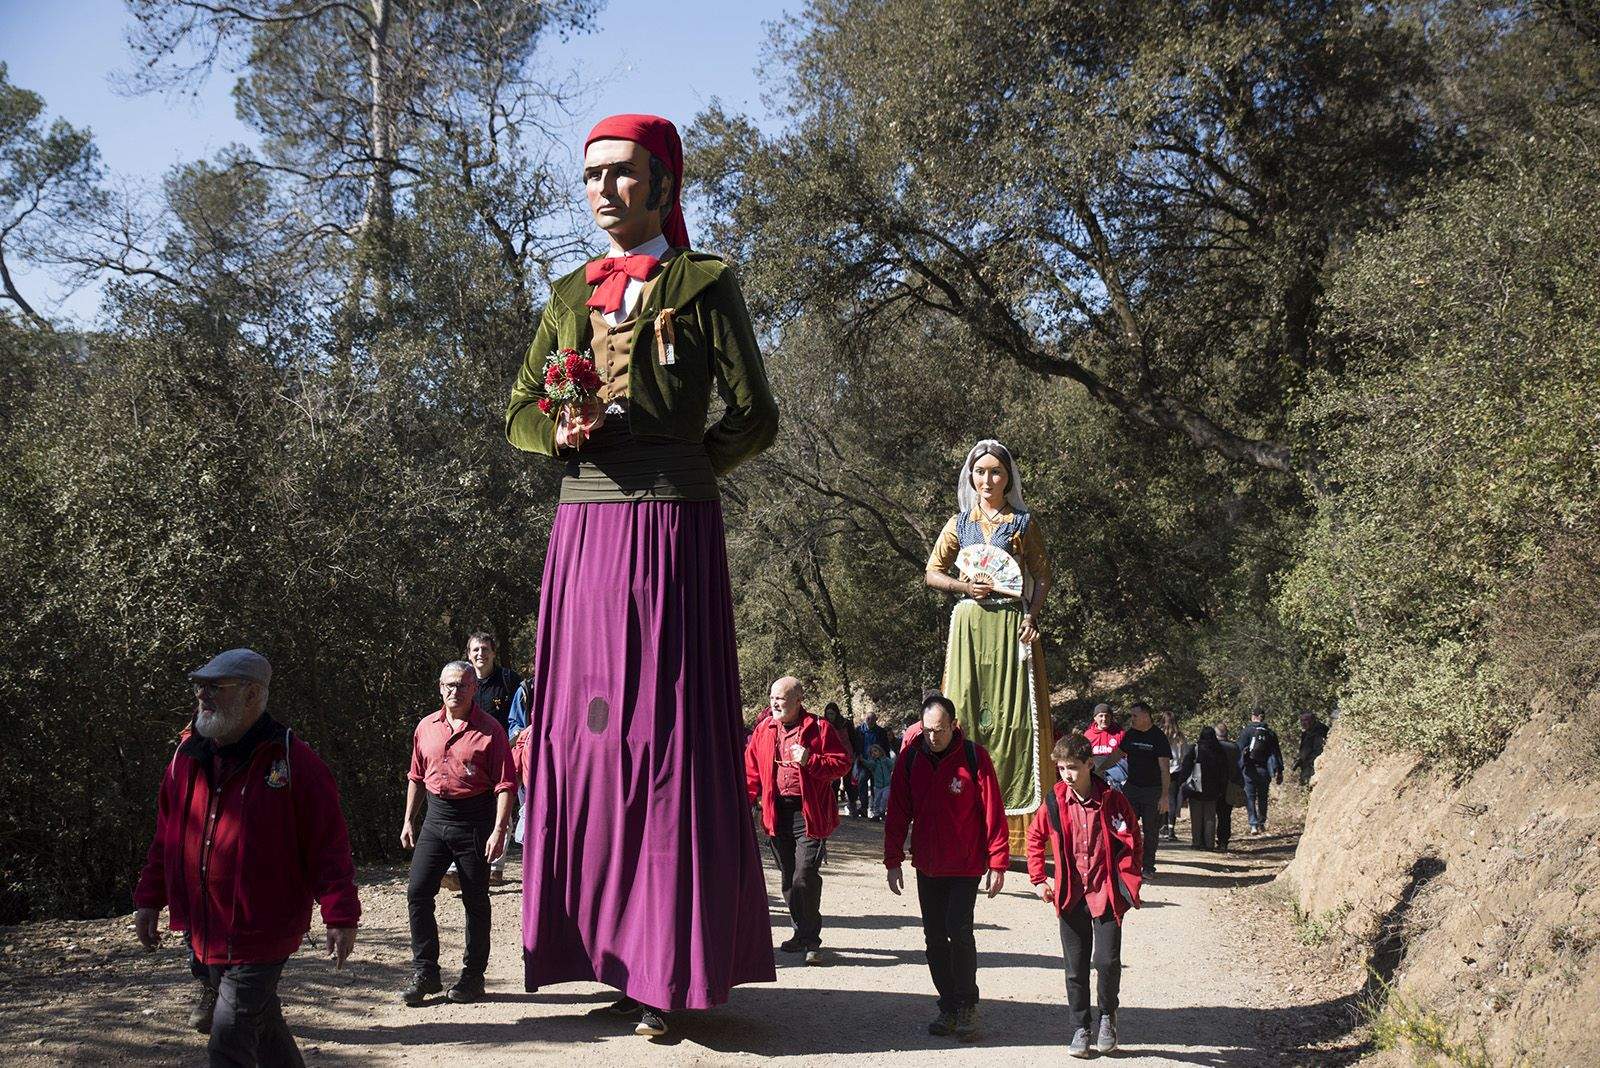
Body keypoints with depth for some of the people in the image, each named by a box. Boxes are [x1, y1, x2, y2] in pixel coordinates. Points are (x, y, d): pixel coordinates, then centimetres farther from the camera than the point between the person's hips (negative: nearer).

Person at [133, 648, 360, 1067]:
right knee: (263, 1029, 19)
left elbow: (329, 843, -12)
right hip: (207, 931, 6)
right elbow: (166, 837, 17)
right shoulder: (188, 756, 7)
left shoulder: (292, 760, -12)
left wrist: (341, 917, -15)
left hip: (263, 933, -6)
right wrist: (150, 899, 14)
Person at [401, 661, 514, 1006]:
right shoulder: (426, 727, 9)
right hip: (436, 816, 5)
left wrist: (499, 830, -17)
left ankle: (473, 975, 16)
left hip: (474, 820, -4)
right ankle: (425, 973, 8)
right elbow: (417, 777, 18)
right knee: (417, 892, -2)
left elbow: (504, 784, -9)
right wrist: (408, 821, 14)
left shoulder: (489, 730, -6)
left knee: (475, 900, 4)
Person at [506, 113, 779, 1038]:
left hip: (671, 525, -5)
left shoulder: (704, 285, 3)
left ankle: (676, 969, 1)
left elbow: (755, 418, 2)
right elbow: (521, 412, 17)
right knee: (579, 726, 3)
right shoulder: (570, 295, 17)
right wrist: (562, 434, -3)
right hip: (584, 525, 5)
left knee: (665, 728, -5)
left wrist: (681, 465, 3)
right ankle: (605, 950, 12)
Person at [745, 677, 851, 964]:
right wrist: (746, 799, 1)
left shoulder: (818, 728, -5)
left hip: (809, 813, -5)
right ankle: (802, 932, 27)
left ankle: (811, 940, 1)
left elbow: (842, 762, -5)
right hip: (777, 812, 5)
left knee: (805, 878, -12)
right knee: (788, 878, 13)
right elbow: (752, 768, 13)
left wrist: (811, 761, -19)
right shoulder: (764, 729, 9)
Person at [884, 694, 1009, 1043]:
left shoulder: (974, 757, -11)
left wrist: (997, 863, -9)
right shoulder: (910, 759, -2)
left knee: (959, 931, -12)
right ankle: (948, 1007, 20)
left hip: (966, 866, -4)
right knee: (934, 937, 8)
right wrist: (893, 860, 2)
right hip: (927, 866, 4)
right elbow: (897, 813, 5)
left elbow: (993, 813, -9)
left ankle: (967, 1007, 5)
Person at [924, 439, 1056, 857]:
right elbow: (932, 573, 14)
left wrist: (1032, 616, -8)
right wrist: (963, 585, -6)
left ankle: (1014, 819, -6)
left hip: (1011, 626, -2)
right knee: (965, 711, -4)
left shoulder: (1024, 523, 9)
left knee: (1011, 711, -7)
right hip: (969, 624, 2)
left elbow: (1043, 576, 7)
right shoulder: (959, 524, 14)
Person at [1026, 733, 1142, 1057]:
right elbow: (1035, 837, 13)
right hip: (1071, 895, 3)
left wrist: (1125, 883, -6)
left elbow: (1133, 845, 1)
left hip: (1106, 894, -2)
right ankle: (1080, 1028, 20)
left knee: (1107, 961, -9)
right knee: (1075, 968, 7)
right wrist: (1038, 879, 8)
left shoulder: (1112, 800, -8)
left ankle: (1108, 1017, 15)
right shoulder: (1055, 802, -2)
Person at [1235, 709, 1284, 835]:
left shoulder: (1246, 731, -3)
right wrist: (1279, 771, 14)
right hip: (1264, 770, 3)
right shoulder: (1271, 733, 9)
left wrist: (1239, 769, -7)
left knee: (1250, 797, -1)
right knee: (1262, 797, 15)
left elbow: (1240, 751, -8)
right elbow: (1276, 753, 10)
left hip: (1250, 769, -3)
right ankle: (1262, 824, 19)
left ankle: (1253, 824, -11)